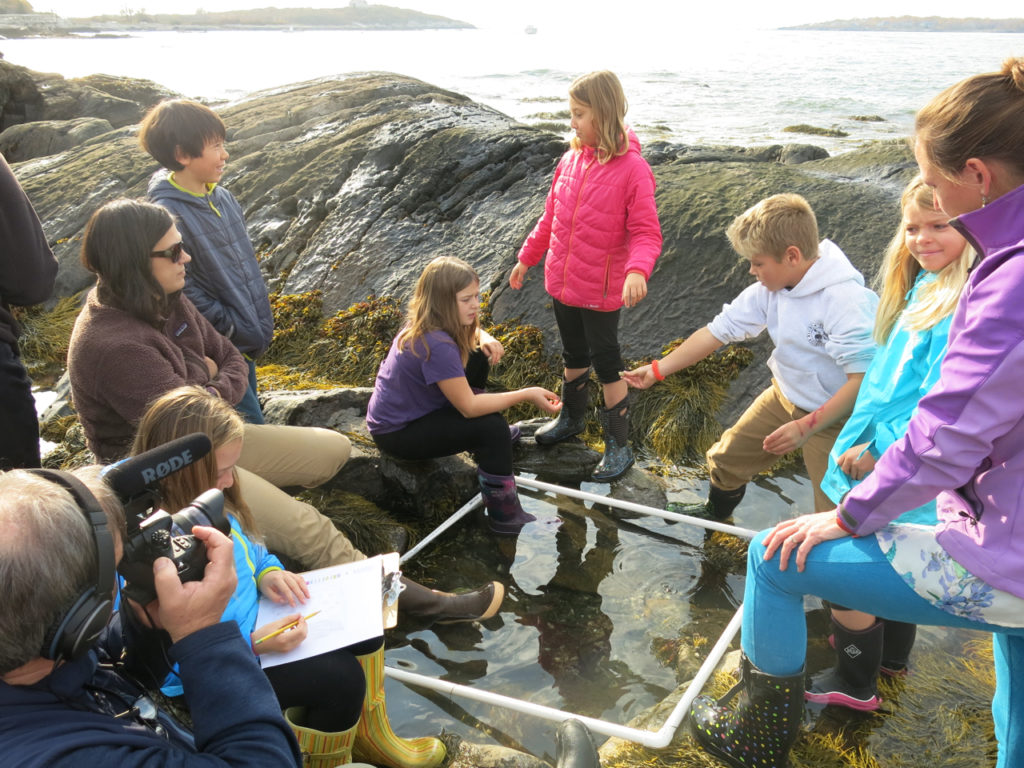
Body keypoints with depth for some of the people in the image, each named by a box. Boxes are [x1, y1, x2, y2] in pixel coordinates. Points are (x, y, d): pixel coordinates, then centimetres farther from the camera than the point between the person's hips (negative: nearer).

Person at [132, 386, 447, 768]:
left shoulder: (194, 496, -8)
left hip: (246, 620, 9)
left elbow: (246, 549, 10)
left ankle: (370, 734, 26)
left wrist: (267, 571, -9)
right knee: (341, 676, -17)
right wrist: (253, 644, -32)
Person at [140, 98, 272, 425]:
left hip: (247, 340, 8)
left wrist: (261, 323, 9)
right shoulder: (167, 215, -20)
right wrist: (232, 330, -15)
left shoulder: (223, 198, 4)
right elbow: (182, 291, -20)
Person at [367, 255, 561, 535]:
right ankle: (505, 515, -11)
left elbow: (470, 329, 17)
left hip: (407, 408, 10)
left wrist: (484, 338, -6)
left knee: (478, 357, 7)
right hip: (397, 434, -9)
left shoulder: (425, 324, -5)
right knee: (493, 427, -22)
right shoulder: (436, 345, -31)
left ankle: (487, 448, 21)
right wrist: (527, 394, -24)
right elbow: (469, 407, -28)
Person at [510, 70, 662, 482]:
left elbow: (646, 232, -19)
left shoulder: (631, 169, -17)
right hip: (562, 282, 6)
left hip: (601, 290, -6)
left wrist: (637, 270, -37)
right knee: (573, 354, 23)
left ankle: (619, 446, 19)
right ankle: (571, 418, 45)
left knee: (606, 363, 4)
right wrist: (526, 258, 18)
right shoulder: (571, 160, 0)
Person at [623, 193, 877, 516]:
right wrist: (658, 369, -5)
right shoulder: (769, 289, -10)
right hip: (784, 396, 7)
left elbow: (864, 378, -33)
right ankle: (714, 514, 47)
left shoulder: (847, 299, -32)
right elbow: (718, 331, -5)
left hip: (834, 416, -7)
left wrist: (807, 426, -32)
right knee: (727, 457, 18)